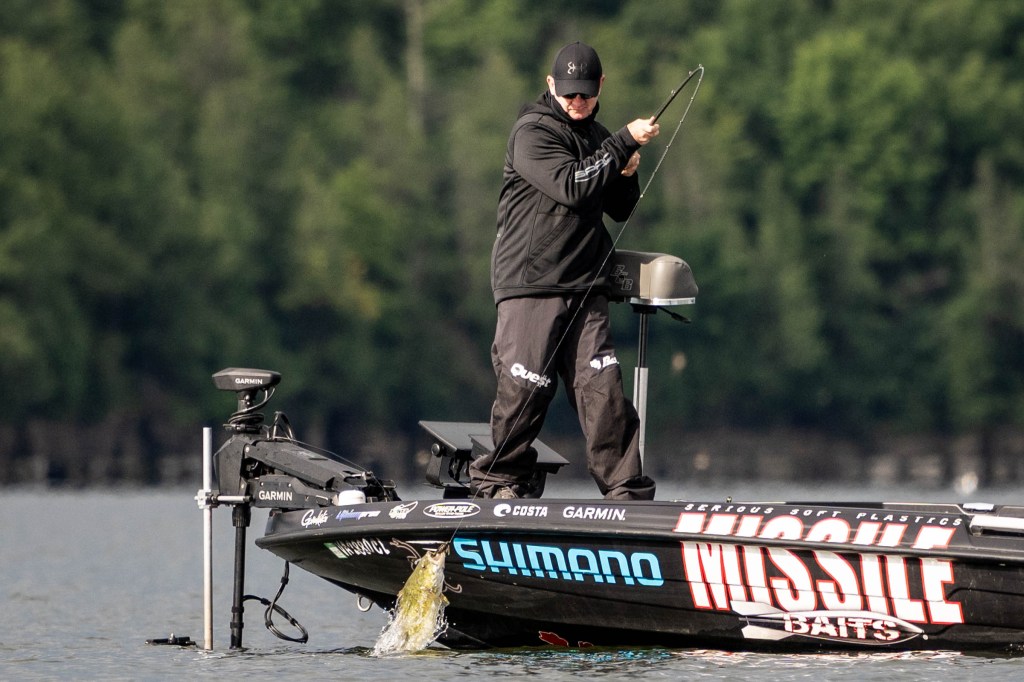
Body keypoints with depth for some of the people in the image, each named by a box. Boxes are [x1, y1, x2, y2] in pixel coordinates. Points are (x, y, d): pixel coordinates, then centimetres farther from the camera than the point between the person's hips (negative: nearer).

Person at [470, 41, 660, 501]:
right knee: (526, 389, -8)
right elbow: (571, 186, -20)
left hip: (585, 288, 6)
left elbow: (620, 210, 24)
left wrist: (625, 174, 3)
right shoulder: (532, 132, -6)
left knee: (602, 388, -5)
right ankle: (498, 480, 10)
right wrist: (625, 143, -16)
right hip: (529, 283, -5)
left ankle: (626, 490, -4)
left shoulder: (596, 137, 18)